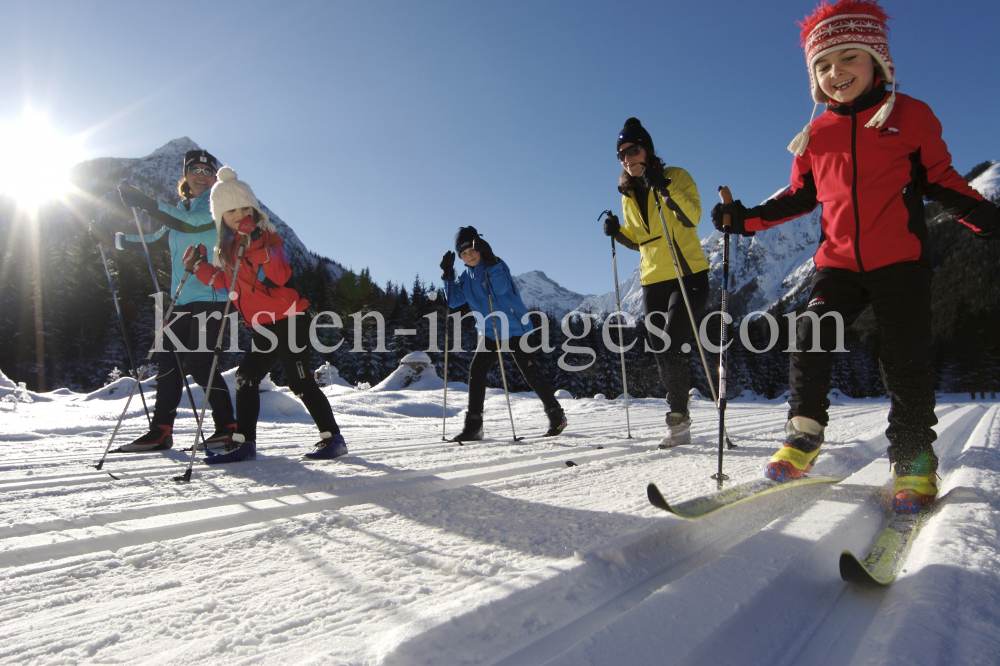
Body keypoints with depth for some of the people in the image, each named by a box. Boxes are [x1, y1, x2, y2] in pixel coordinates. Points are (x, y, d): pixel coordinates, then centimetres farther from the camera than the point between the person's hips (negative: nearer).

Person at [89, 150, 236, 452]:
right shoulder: (180, 211, 20)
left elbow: (191, 223, -21)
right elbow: (155, 242, 30)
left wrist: (145, 203, -23)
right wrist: (111, 238, 24)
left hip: (211, 295, -7)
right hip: (182, 299, 8)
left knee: (199, 362, -12)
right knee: (168, 361, 6)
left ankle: (228, 427, -1)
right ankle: (161, 430, 15)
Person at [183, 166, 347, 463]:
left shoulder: (265, 235, -8)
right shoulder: (226, 246, 15)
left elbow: (280, 277, -24)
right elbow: (227, 283, 23)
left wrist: (257, 244, -33)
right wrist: (198, 267, 15)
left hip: (287, 318, -8)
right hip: (263, 325, 8)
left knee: (299, 380, -7)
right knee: (246, 376, 8)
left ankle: (332, 438, 2)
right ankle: (243, 442, 18)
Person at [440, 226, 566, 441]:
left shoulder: (496, 265, -9)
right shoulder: (466, 278, 10)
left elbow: (501, 288, -27)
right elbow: (454, 301, 4)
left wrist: (489, 259, -32)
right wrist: (447, 273, -2)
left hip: (516, 329, -6)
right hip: (490, 333, 6)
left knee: (530, 374, -3)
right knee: (476, 371, -9)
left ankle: (556, 415, 16)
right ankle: (473, 426, -3)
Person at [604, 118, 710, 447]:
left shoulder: (676, 177, -3)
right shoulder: (628, 195, 13)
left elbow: (692, 217, -18)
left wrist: (665, 188, -29)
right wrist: (618, 232, -1)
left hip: (689, 276, -6)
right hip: (653, 281, 6)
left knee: (671, 347, -17)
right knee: (661, 354, 6)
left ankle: (679, 419, -5)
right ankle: (679, 419, 18)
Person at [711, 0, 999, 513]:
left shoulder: (912, 116, 4)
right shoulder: (817, 135, 11)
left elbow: (940, 178, 6)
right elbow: (799, 196, 17)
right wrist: (748, 219, 7)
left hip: (901, 261, -2)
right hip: (839, 262, 3)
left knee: (904, 360, -2)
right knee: (810, 342, -9)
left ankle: (914, 461, 13)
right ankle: (803, 436, 8)